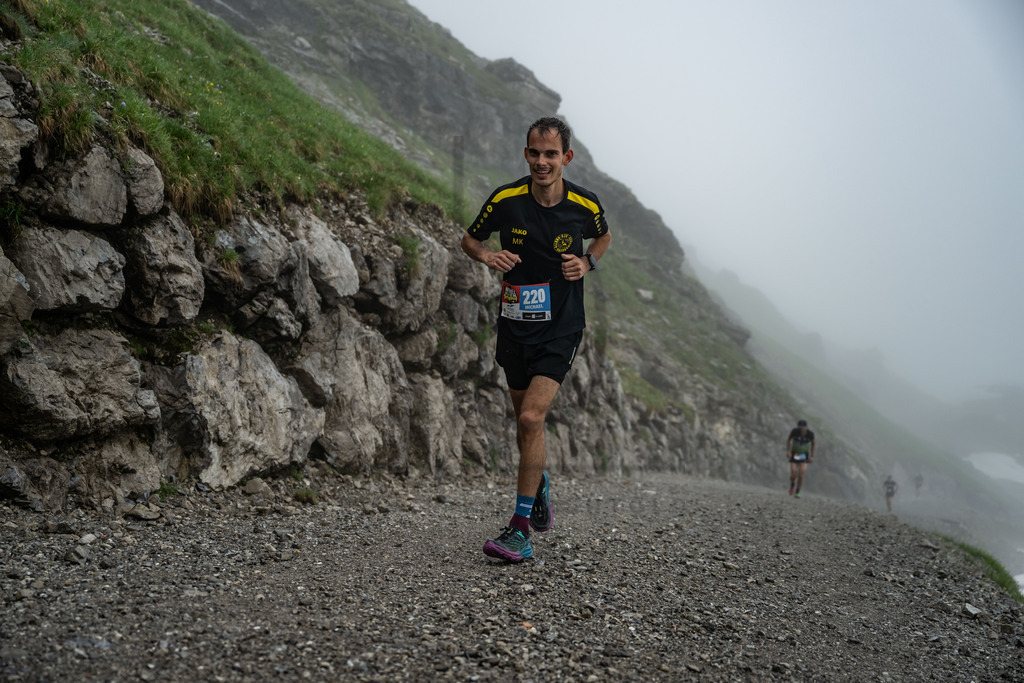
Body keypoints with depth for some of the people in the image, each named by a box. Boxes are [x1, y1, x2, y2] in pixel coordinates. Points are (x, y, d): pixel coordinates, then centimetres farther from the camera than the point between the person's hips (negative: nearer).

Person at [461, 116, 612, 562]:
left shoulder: (585, 204, -6)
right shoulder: (505, 200, -8)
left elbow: (603, 237, 16)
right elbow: (469, 239, 8)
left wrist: (587, 262, -4)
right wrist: (487, 255, -14)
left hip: (561, 328, -2)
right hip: (516, 326, 2)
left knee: (531, 418, -16)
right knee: (525, 421, 13)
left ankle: (521, 527, -9)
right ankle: (540, 483, 44)